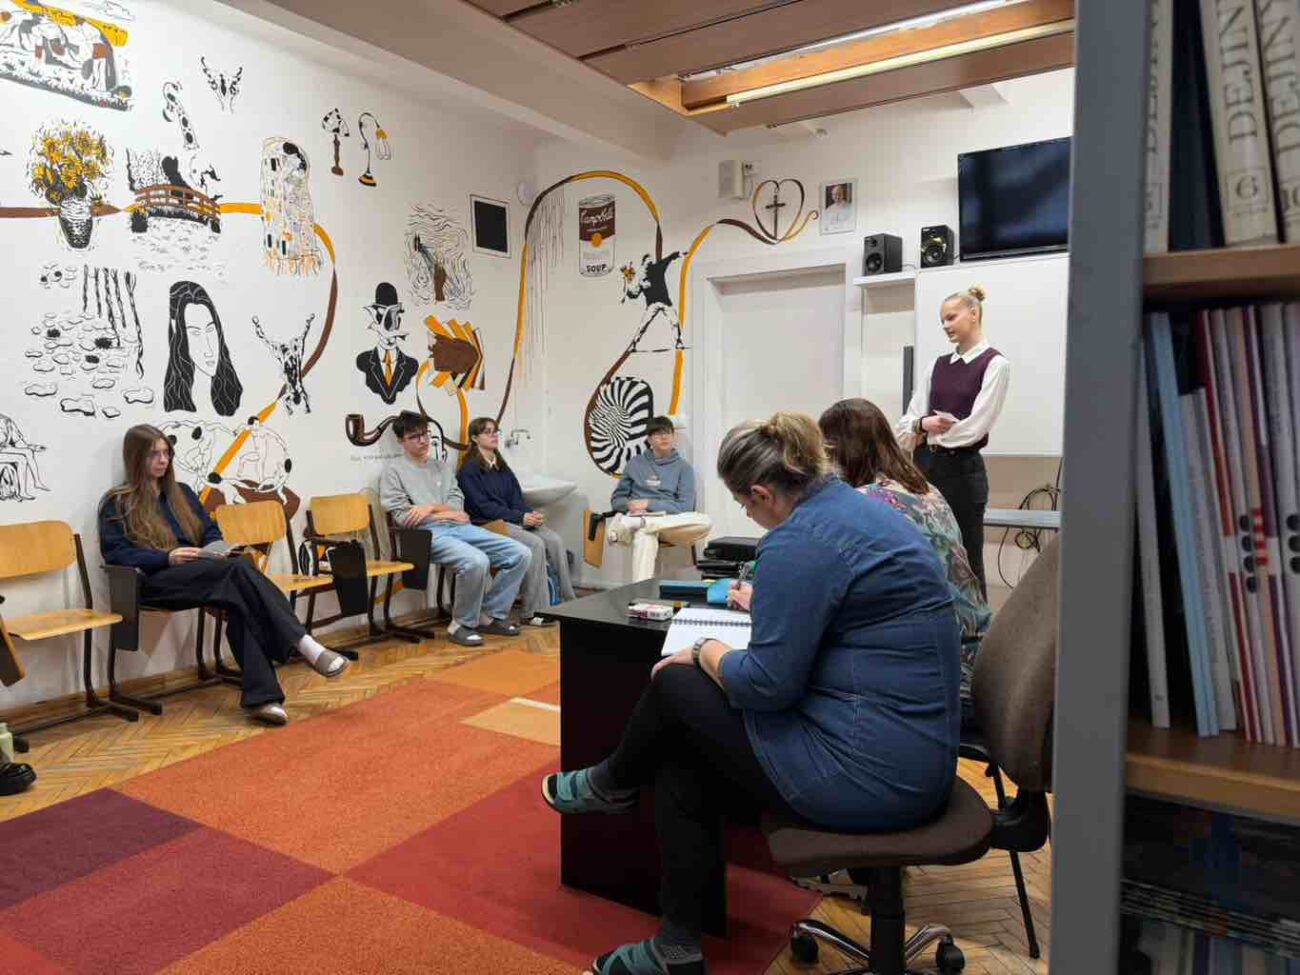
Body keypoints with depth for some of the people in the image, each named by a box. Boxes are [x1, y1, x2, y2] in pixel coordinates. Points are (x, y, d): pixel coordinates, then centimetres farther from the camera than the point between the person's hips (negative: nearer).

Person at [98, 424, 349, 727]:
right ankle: (304, 645, -42)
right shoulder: (117, 504, 9)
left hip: (199, 575, 5)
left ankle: (261, 697, -44)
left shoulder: (181, 493, 24)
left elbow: (211, 532, 24)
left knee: (240, 602, -33)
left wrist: (219, 549, 0)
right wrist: (167, 558, -17)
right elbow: (114, 554, -2)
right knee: (239, 569, -33)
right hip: (156, 581, -5)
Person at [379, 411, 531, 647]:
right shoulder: (394, 471, 7)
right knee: (476, 561, -36)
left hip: (460, 527, 6)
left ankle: (490, 615, 0)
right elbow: (402, 517, -4)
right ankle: (462, 624, -13)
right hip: (429, 533, -6)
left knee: (520, 554, -11)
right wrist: (445, 514, -4)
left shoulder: (442, 467, 25)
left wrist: (431, 508, -8)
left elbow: (457, 503, 12)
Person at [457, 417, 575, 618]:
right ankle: (534, 612, -24)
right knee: (535, 544, -28)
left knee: (555, 540, -17)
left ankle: (568, 601, -13)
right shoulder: (469, 469, -3)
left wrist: (531, 514, -8)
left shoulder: (502, 467, 20)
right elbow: (483, 506, -12)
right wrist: (521, 517, -17)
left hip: (513, 520, 7)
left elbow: (516, 499, 14)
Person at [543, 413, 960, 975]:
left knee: (675, 685, 3)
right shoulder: (859, 508, 10)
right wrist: (764, 600, 33)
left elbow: (767, 683, -20)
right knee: (679, 757, 12)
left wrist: (706, 652, -3)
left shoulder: (800, 541, -20)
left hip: (867, 775, -10)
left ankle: (612, 784, 32)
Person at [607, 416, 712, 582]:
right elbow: (616, 500, 17)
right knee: (645, 537, -40)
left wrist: (649, 504, -10)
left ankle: (635, 523, -38)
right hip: (637, 517, -1)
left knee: (705, 522, -33)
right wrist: (629, 504, -8)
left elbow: (685, 507, 0)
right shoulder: (635, 463, 17)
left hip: (670, 522, 1)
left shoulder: (683, 467, 13)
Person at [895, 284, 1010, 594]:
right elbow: (909, 419, 7)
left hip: (962, 470, -6)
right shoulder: (937, 365, 13)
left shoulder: (994, 364, -5)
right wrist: (923, 424, -16)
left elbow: (975, 427, -14)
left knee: (964, 564, 3)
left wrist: (924, 431, -4)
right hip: (925, 466, 6)